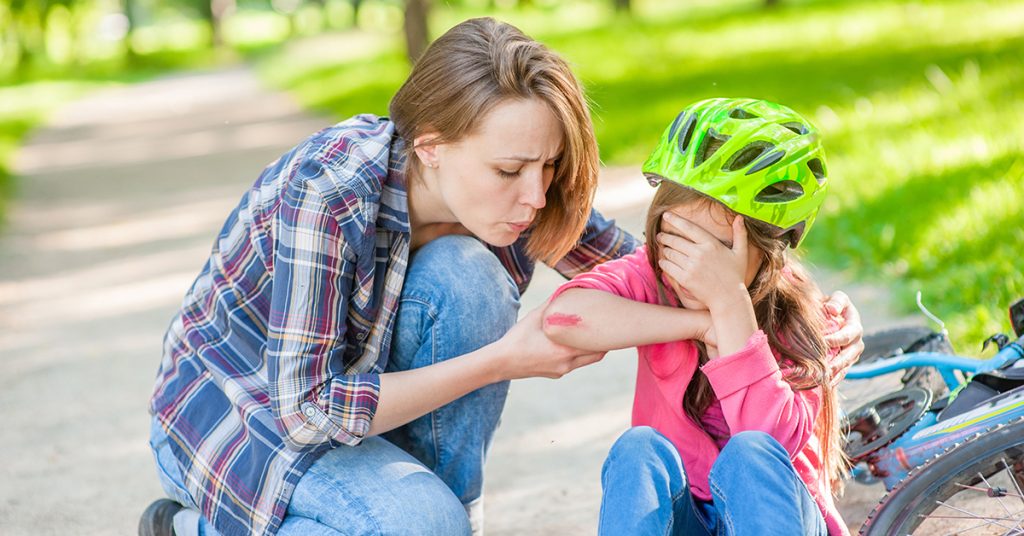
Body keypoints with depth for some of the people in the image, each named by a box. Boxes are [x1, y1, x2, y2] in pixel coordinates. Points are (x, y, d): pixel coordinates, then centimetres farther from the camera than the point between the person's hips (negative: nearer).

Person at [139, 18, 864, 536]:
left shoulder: (513, 190, -15)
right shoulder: (326, 198, -34)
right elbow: (306, 408, -32)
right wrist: (502, 361, -32)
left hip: (348, 384, 5)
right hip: (233, 405, -5)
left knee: (466, 276, -23)